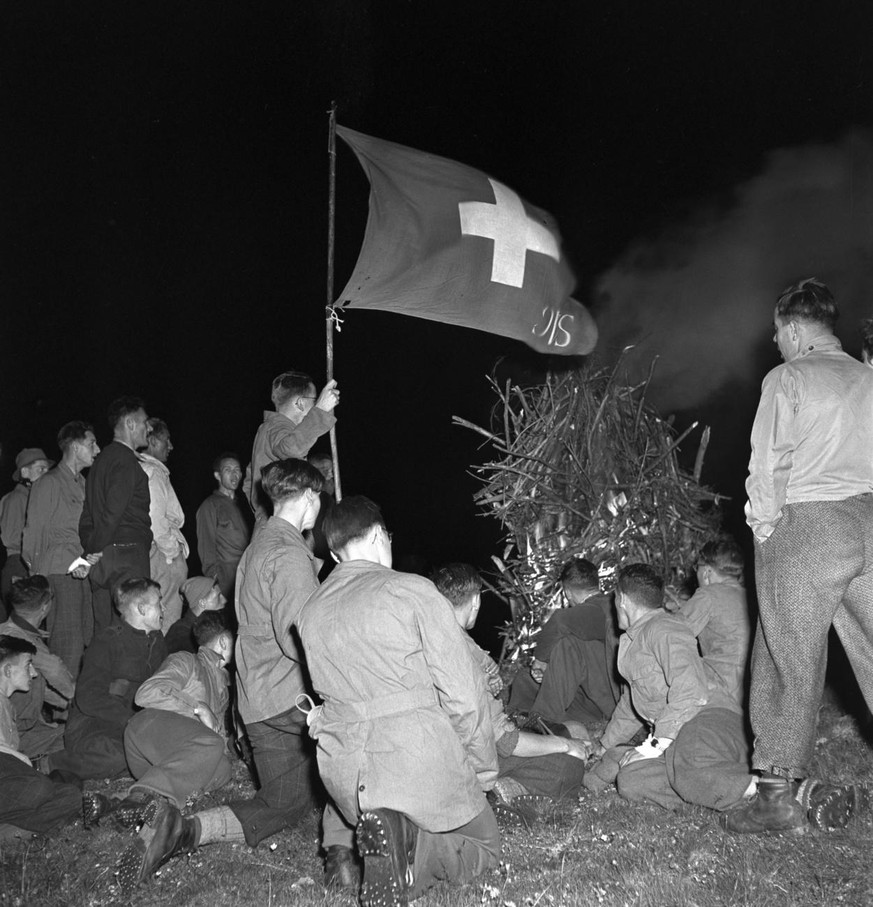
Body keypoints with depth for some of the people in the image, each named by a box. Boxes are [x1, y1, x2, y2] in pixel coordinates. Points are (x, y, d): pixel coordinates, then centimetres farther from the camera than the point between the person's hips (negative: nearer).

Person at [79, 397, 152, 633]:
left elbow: (87, 514, 18)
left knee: (104, 633, 10)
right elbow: (113, 511, -19)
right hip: (127, 552, -9)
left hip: (103, 558, 9)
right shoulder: (126, 461, -11)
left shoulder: (103, 458, 18)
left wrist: (90, 548, 13)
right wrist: (96, 548, -11)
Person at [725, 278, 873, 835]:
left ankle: (779, 792, 2)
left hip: (807, 520, -5)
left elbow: (770, 463, -4)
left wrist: (763, 526, 6)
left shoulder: (788, 378, 2)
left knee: (791, 660, -1)